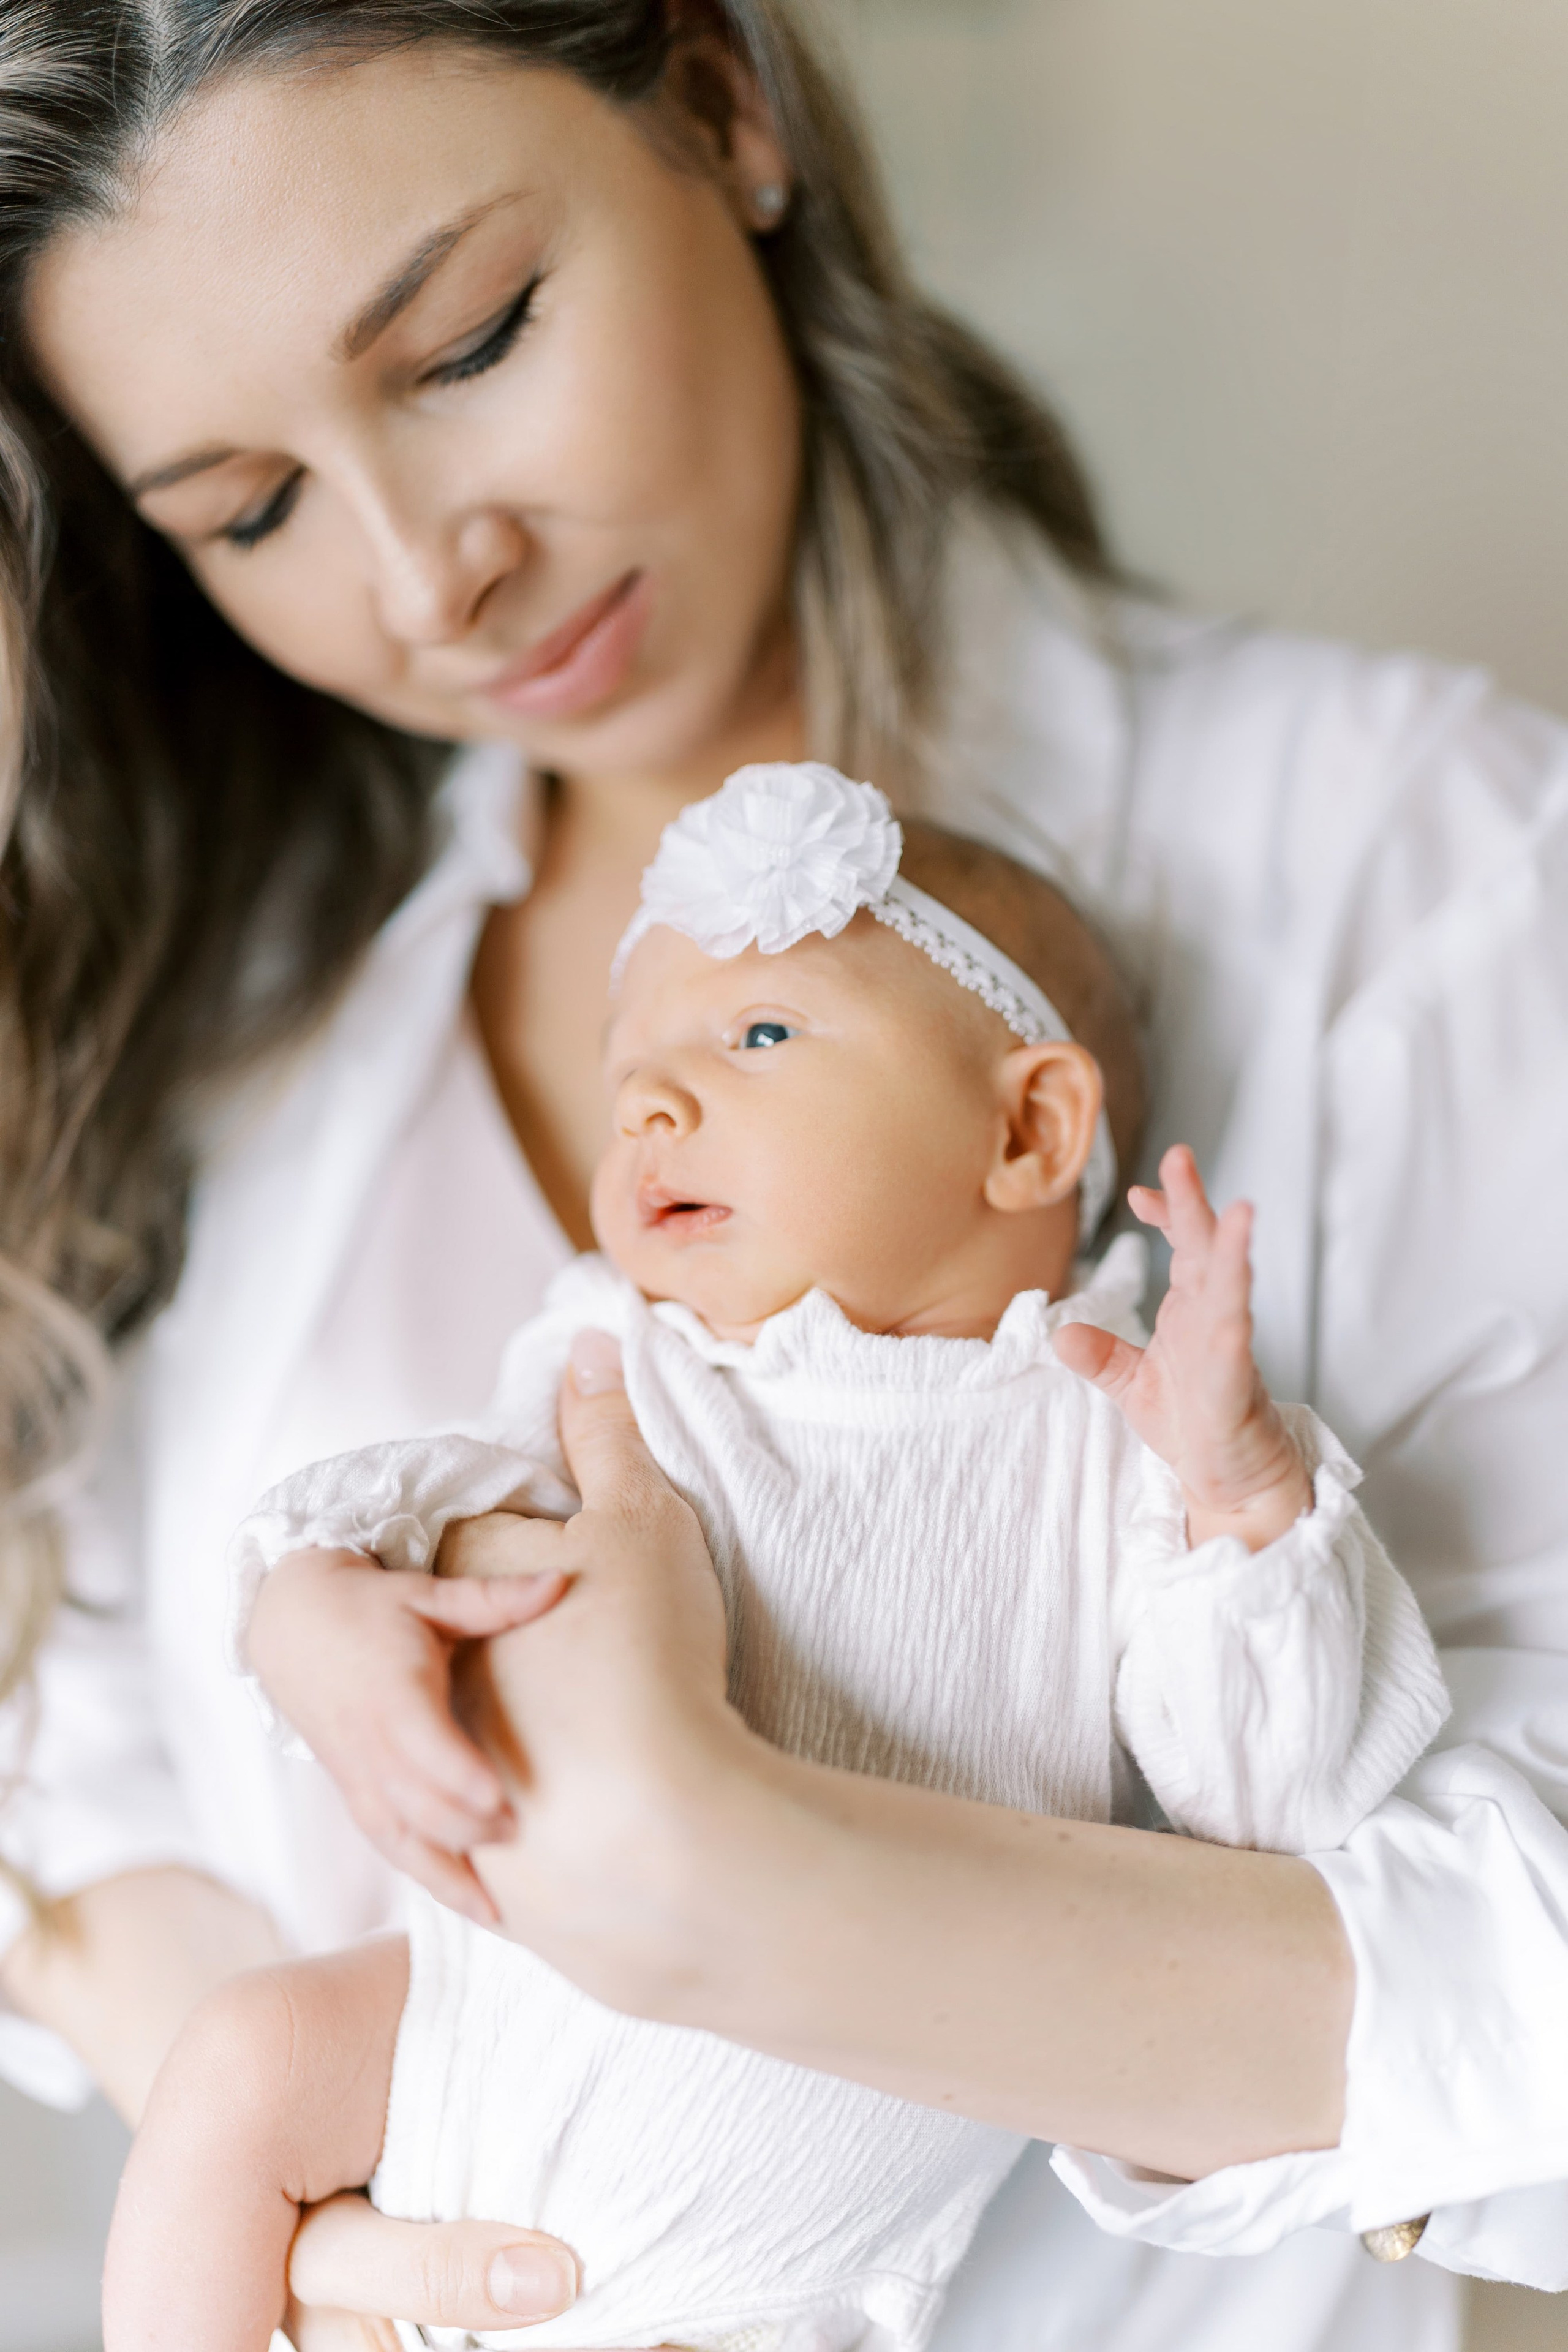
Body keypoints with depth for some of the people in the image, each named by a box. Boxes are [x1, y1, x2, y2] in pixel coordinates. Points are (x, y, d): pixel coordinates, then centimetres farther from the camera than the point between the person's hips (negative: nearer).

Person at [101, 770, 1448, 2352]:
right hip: (515, 1991, 3)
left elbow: (1287, 1795, -8)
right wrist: (317, 1615, -25)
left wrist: (1242, 1485, -23)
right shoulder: (625, 1374, 7)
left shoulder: (1103, 1446, -4)